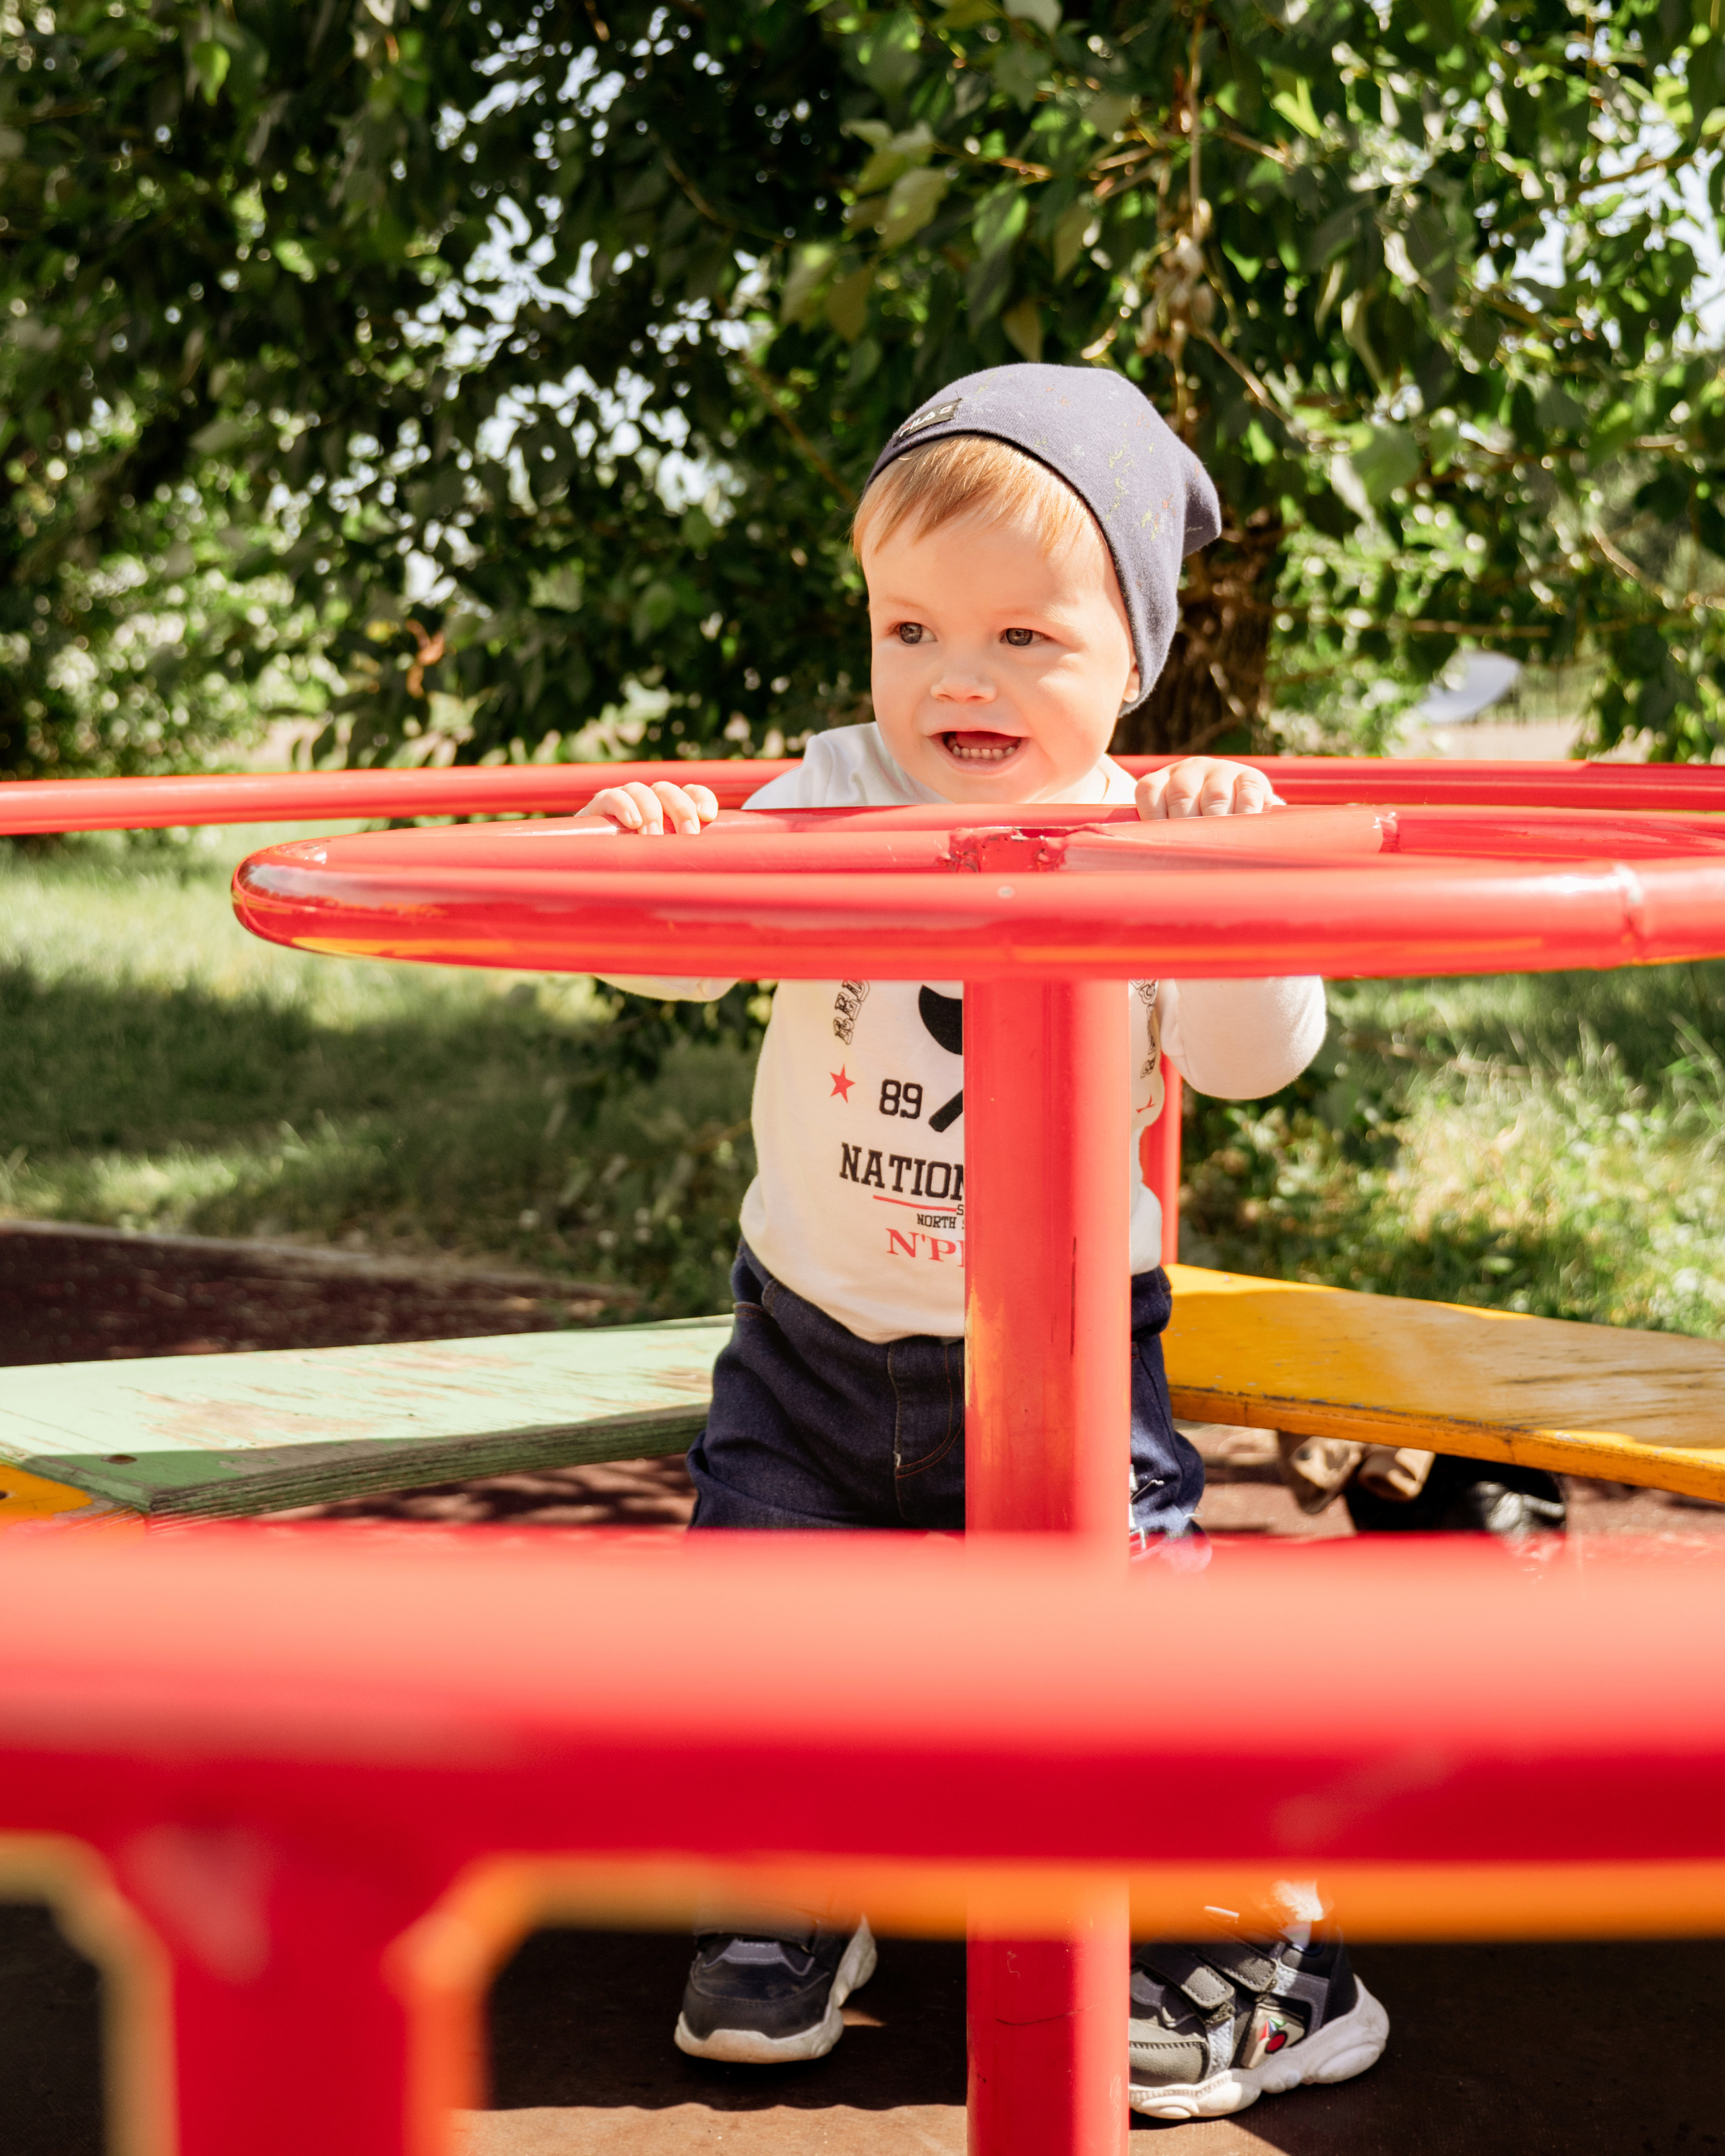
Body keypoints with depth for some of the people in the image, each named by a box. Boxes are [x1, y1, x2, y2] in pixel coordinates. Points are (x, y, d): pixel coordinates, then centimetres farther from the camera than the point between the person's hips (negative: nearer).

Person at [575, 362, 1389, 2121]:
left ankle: (1250, 1951, 14)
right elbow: (675, 957, -14)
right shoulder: (832, 802, -8)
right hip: (815, 1334, 3)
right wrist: (650, 853, -35)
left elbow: (1252, 1056, -20)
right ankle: (786, 1909, 31)